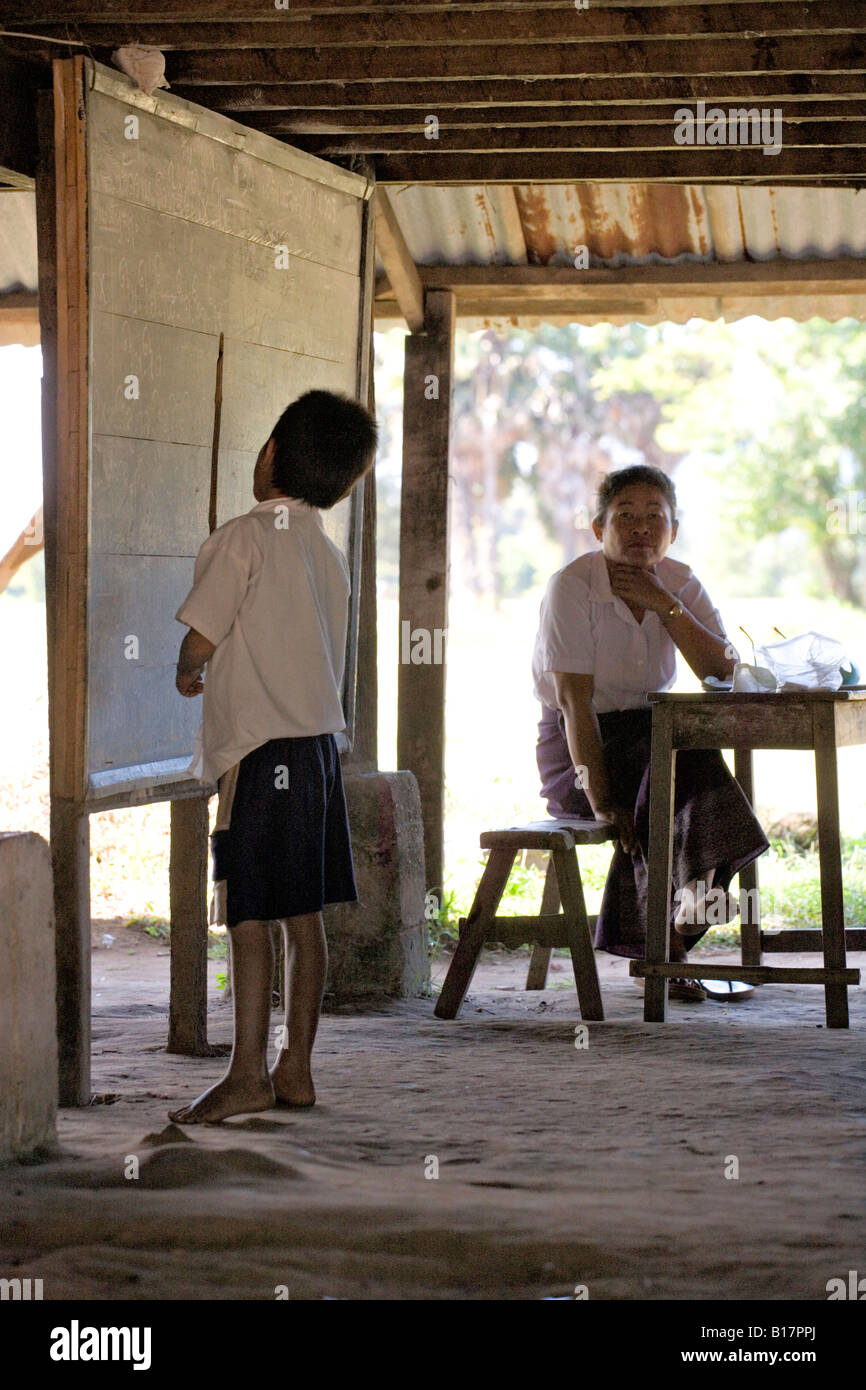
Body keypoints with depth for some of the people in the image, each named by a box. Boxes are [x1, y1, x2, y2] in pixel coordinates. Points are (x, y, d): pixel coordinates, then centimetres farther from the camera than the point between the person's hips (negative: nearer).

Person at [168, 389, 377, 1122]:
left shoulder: (244, 537, -11)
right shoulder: (329, 553, 12)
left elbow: (200, 641, -13)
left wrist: (187, 673, 10)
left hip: (262, 751, -8)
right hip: (320, 742, 8)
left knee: (249, 916, -4)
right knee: (304, 916, 10)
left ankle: (249, 1073, -1)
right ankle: (297, 1068, 15)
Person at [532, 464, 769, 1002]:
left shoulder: (681, 584, 3)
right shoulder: (573, 586, -13)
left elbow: (724, 670, -10)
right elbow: (574, 700, -19)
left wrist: (666, 606, -18)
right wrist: (601, 801, -26)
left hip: (652, 735, 5)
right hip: (577, 748, -5)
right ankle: (666, 948, -17)